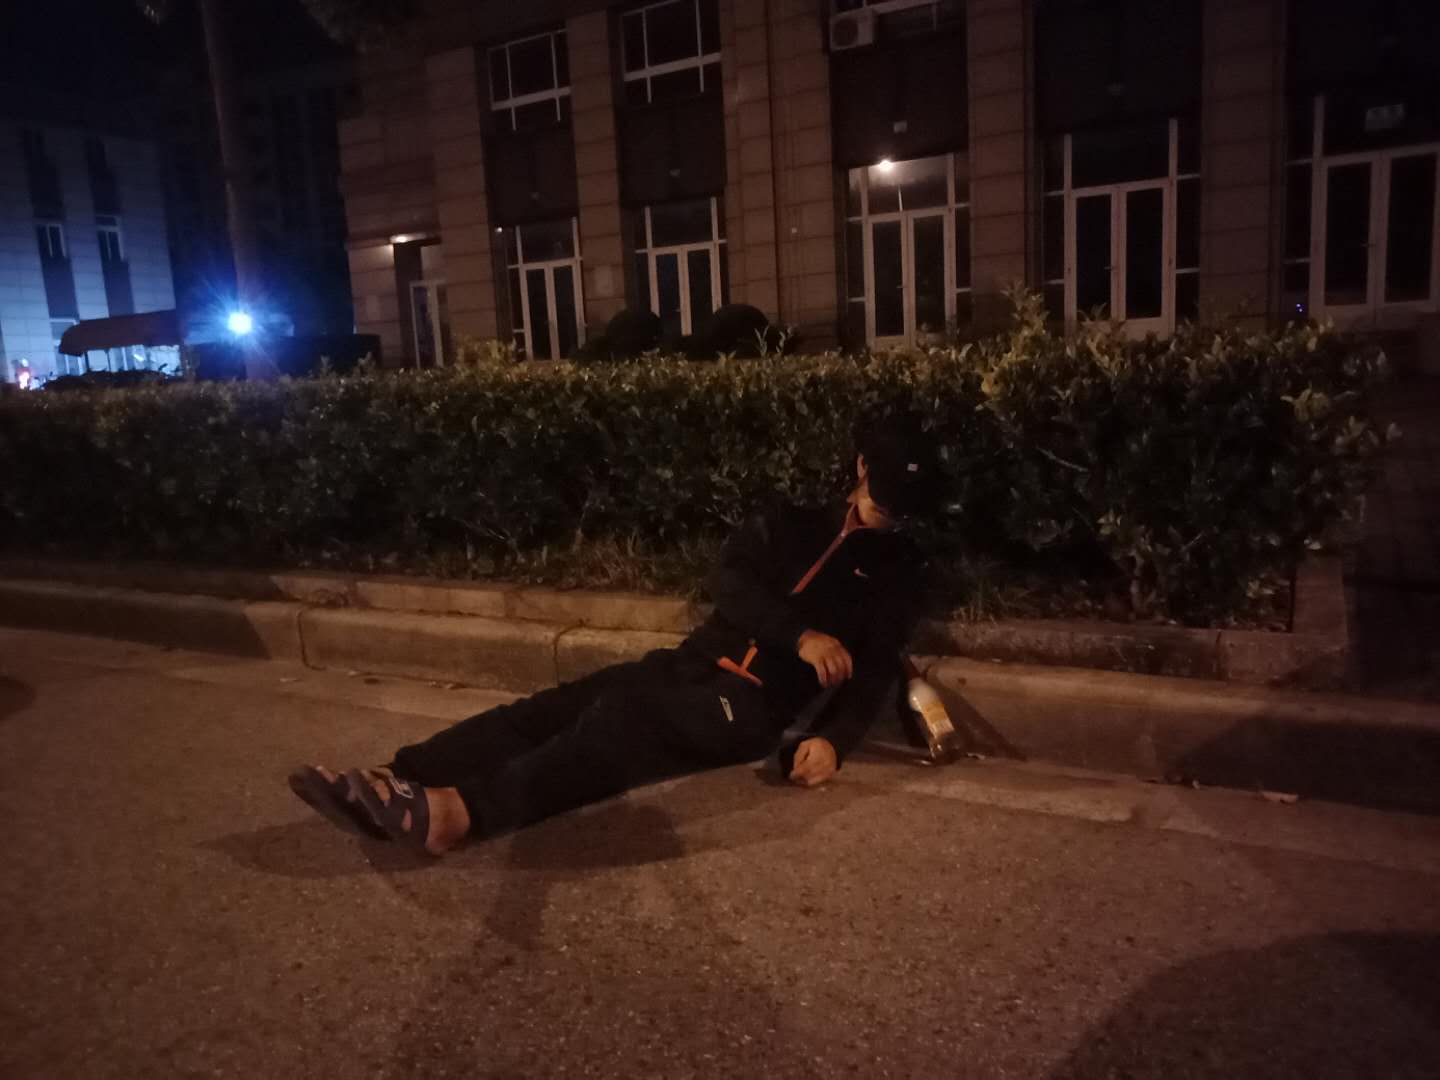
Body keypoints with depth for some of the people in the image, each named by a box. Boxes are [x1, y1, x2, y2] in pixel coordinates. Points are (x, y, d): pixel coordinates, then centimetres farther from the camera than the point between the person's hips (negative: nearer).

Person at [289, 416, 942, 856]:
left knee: (618, 719, -32)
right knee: (553, 707, -16)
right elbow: (727, 582, 1)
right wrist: (801, 633, -14)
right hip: (695, 664, 5)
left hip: (754, 705, -5)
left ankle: (462, 810, -50)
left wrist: (835, 739, -20)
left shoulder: (897, 571, 13)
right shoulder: (790, 525, 20)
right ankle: (392, 784, -26)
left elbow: (876, 672, 0)